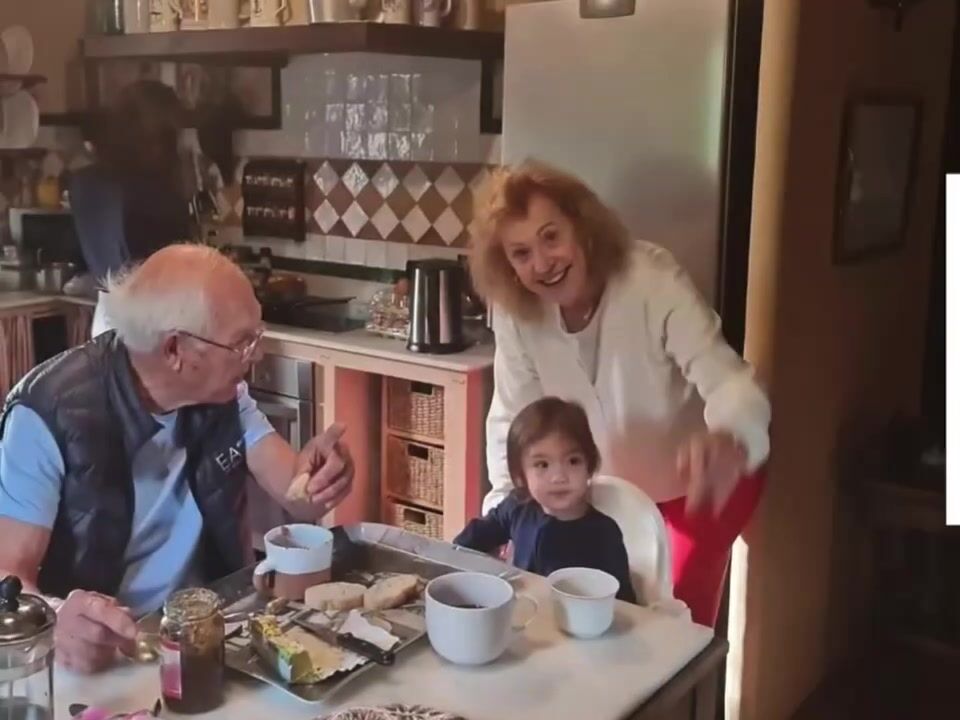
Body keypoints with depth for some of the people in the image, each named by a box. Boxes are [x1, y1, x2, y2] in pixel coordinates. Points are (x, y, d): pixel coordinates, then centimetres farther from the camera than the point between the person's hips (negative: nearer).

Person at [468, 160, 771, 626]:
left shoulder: (652, 279, -31)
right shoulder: (515, 312, -19)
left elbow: (729, 382, -39)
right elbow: (512, 420, -11)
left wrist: (726, 442, -62)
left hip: (699, 480, -3)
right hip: (612, 485, 4)